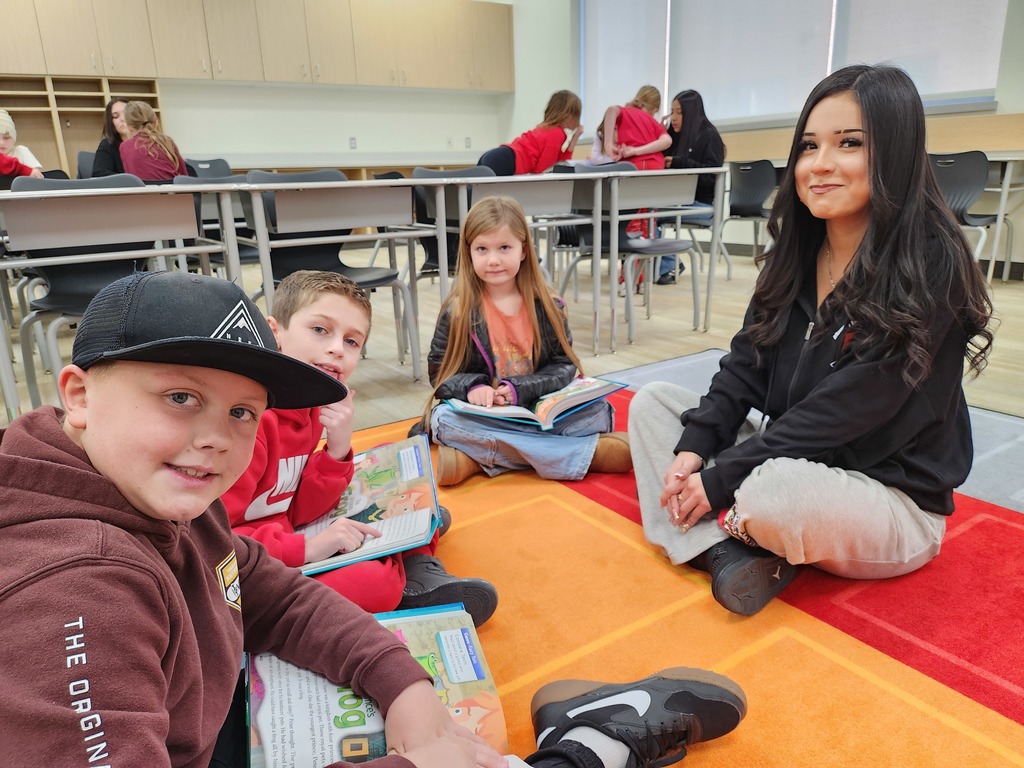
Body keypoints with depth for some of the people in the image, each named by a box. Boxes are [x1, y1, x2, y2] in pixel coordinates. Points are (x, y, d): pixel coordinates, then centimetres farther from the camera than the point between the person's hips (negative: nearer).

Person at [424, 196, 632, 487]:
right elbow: (439, 372, 0)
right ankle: (587, 452, -31)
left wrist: (519, 389, -19)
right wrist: (471, 387, -22)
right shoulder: (457, 311, -2)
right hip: (481, 415, 0)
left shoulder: (547, 306, 1)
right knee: (445, 420, -33)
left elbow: (564, 365, -2)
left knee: (598, 409, -21)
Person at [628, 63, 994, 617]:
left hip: (892, 502, -7)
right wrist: (694, 448, -14)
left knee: (778, 491, -39)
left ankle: (726, 526, -3)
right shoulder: (795, 253, 2)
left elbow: (842, 412, -24)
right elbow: (746, 364, 0)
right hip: (785, 460, 7)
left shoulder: (930, 269, -19)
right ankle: (727, 551, -20)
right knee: (652, 401, 0)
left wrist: (720, 480, -23)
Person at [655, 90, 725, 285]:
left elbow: (712, 175, -14)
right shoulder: (676, 136, 17)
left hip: (702, 204, -7)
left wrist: (678, 163, -22)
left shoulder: (709, 136, -3)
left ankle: (668, 265, -11)